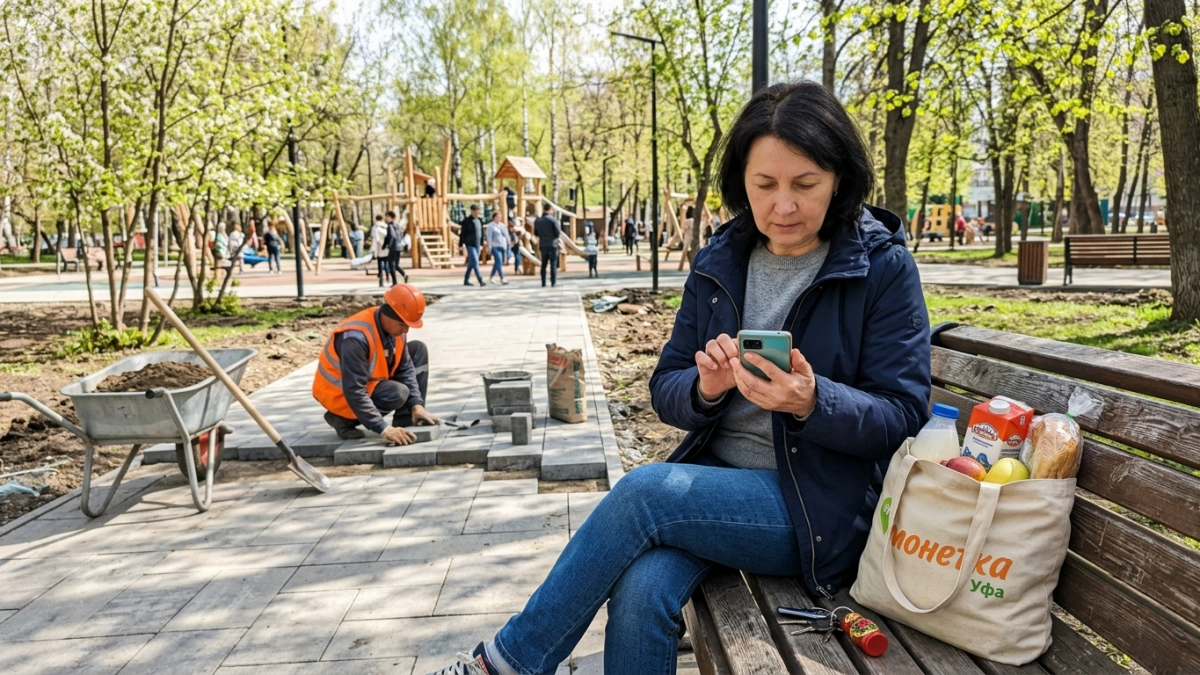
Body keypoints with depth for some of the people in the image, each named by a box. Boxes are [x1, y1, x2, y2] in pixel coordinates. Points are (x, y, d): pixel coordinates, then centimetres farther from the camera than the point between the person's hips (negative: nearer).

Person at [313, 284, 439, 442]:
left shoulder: (394, 325, -10)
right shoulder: (356, 337, -34)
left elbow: (405, 368, -4)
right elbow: (354, 392, -36)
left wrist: (416, 405, -17)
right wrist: (383, 428, -40)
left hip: (372, 381, 8)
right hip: (342, 394, -8)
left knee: (418, 350, -3)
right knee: (398, 394, -31)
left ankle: (407, 423, -2)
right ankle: (343, 419, -7)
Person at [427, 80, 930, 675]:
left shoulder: (884, 269, -6)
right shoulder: (720, 262, 6)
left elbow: (902, 416, -8)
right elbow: (666, 392, 7)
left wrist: (812, 402, -27)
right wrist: (704, 389, -17)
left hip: (821, 510, -3)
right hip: (715, 477, 4)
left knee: (643, 491, -26)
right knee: (640, 590, -28)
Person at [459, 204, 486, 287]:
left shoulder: (480, 220, 10)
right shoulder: (466, 221, -8)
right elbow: (462, 234, -9)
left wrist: (482, 243, 11)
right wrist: (461, 245, -12)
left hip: (477, 245, 7)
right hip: (470, 245, -7)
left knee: (471, 263, 11)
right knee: (475, 262, -13)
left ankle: (466, 280, 21)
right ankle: (481, 281, -17)